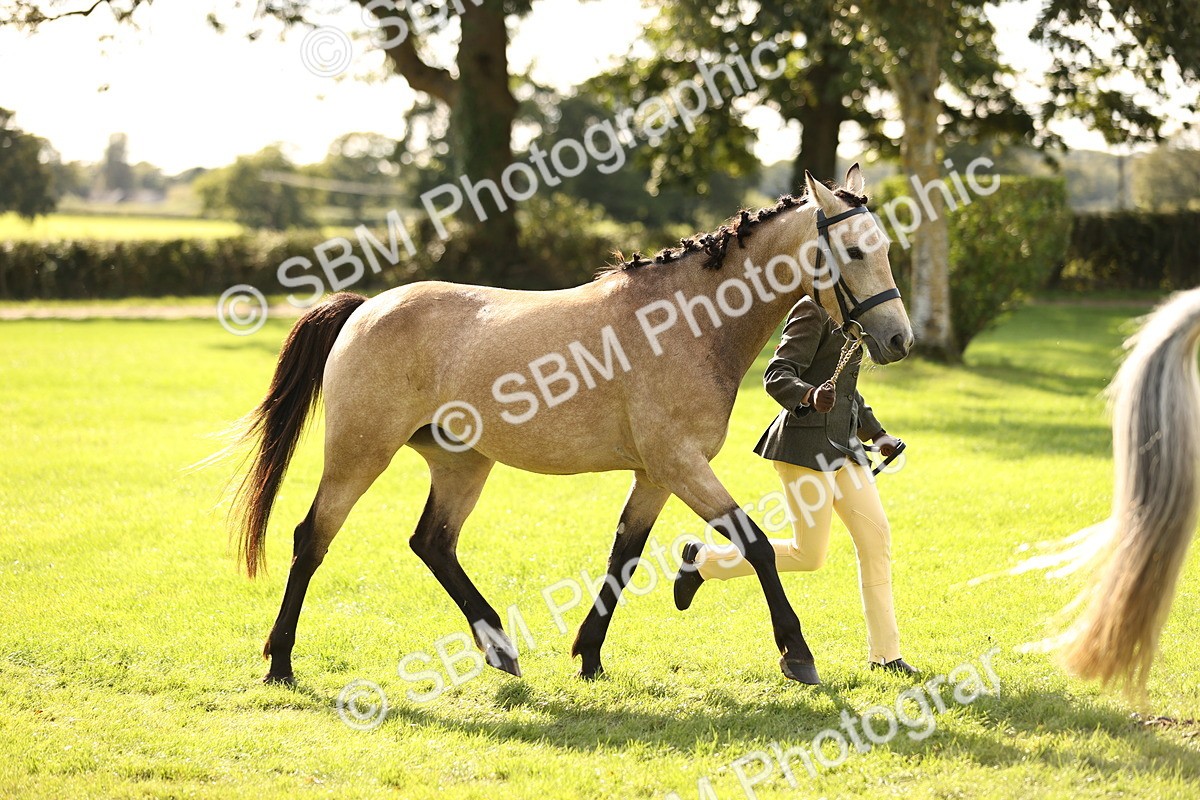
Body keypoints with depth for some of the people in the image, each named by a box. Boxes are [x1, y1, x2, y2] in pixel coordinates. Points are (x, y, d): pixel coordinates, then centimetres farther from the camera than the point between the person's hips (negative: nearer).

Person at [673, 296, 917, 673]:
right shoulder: (813, 311, -12)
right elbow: (777, 377, -19)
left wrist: (878, 434, 20)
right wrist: (811, 397, -39)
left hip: (842, 444, 9)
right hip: (806, 443, -9)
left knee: (876, 536, 0)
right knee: (809, 554, -5)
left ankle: (884, 652, 5)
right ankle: (703, 560, 11)